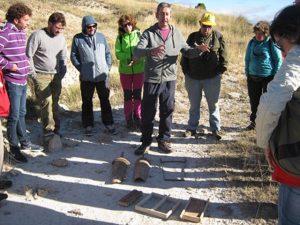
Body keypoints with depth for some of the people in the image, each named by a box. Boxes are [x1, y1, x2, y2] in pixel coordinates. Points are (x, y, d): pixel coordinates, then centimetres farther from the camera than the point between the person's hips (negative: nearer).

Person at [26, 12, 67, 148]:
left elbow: (63, 57, 16)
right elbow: (28, 56, -9)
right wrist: (33, 75, -10)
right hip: (41, 76, -5)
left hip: (55, 76, 5)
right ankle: (48, 133, -5)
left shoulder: (61, 38, 8)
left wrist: (62, 73, 6)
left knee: (55, 103, 7)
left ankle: (56, 131, 17)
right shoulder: (37, 35, -10)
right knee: (46, 102, -11)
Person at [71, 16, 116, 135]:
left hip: (102, 75, 2)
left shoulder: (101, 36, 3)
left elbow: (108, 53, 10)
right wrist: (81, 69, -2)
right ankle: (88, 125, 21)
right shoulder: (77, 38, -2)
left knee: (105, 100, 10)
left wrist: (108, 67, 3)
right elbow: (74, 56, 3)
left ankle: (109, 123, 22)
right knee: (87, 101, 9)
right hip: (86, 77, -1)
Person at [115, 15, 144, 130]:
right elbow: (118, 54, -7)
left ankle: (138, 118, 20)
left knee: (137, 95, 8)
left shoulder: (139, 34, -3)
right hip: (125, 71, 1)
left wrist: (138, 59, -25)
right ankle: (129, 119, 19)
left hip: (139, 70, -1)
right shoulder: (120, 37, 0)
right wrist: (130, 57, -22)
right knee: (127, 95, 8)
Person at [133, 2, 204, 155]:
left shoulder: (176, 34, 7)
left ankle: (163, 140, 25)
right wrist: (151, 51, -39)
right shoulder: (149, 33, -4)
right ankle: (146, 142, 20)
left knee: (167, 111, 10)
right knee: (147, 112, 5)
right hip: (151, 79, -2)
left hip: (169, 79, 3)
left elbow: (187, 52, 12)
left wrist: (199, 49, -10)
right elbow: (137, 52, -18)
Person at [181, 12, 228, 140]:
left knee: (213, 104, 7)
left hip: (212, 78, -2)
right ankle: (192, 128, 25)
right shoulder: (192, 37, 3)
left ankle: (215, 128, 19)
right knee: (194, 104, 13)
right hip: (193, 77, 2)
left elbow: (223, 55, 1)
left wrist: (221, 70, -5)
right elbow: (185, 54, 7)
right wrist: (186, 71, 2)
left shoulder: (218, 37, -1)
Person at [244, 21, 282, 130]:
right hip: (253, 77, 4)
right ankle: (254, 121, 28)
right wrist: (247, 72, 8)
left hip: (268, 77, -4)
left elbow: (278, 60, -5)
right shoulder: (252, 42, 2)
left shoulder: (271, 43, -10)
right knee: (254, 101, 13)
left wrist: (275, 76, -7)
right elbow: (247, 58, 12)